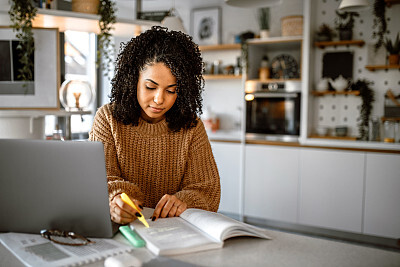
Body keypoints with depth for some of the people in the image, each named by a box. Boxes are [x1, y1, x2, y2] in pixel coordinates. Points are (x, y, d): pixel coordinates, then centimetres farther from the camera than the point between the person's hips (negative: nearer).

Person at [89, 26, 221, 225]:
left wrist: (183, 201, -22)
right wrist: (115, 200, -29)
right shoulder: (108, 118, 1)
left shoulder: (192, 128, 3)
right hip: (119, 226, 0)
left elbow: (207, 190, 1)